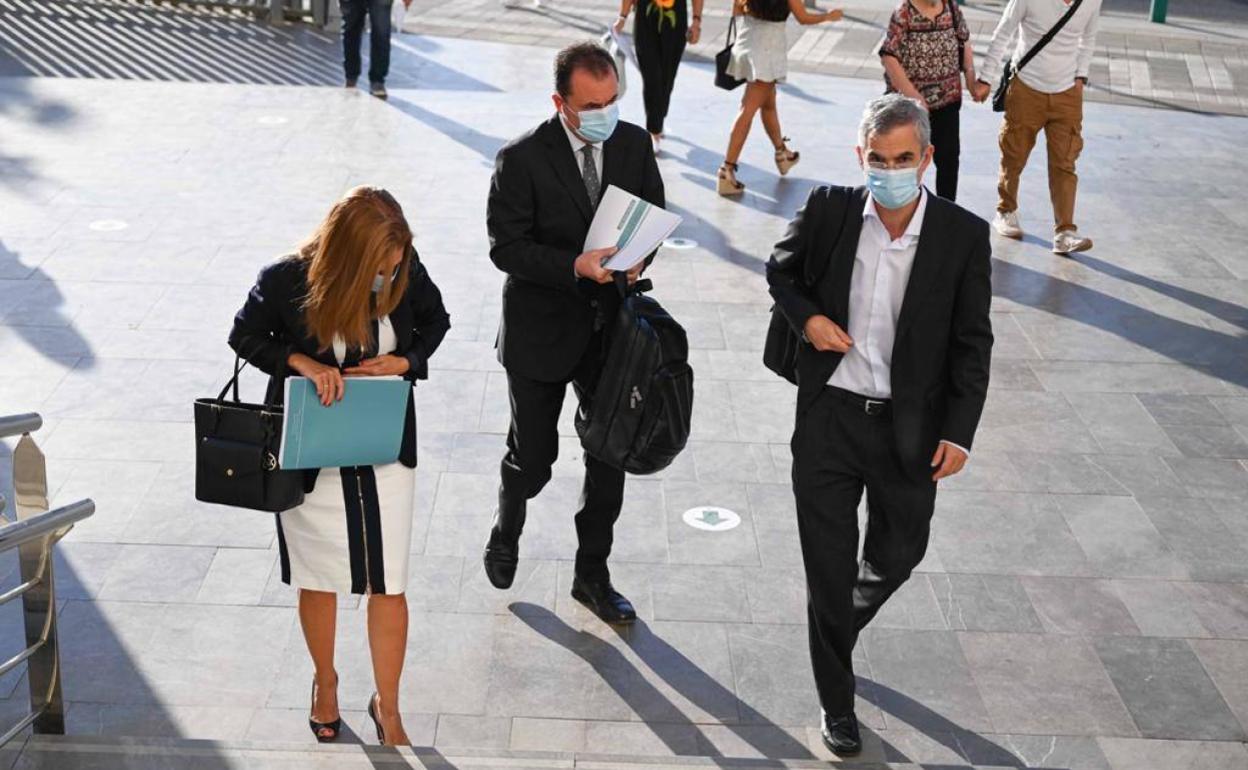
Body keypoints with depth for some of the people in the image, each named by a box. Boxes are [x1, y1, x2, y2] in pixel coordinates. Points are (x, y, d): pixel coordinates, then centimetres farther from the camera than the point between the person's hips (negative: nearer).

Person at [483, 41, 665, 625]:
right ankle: (506, 533, 43)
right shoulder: (522, 160, -16)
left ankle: (592, 575, 29)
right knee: (533, 458, 10)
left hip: (610, 328, 4)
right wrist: (576, 266, -29)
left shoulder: (635, 144, -3)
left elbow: (654, 213, 8)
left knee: (610, 456, 11)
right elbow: (506, 246, -16)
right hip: (542, 331, -4)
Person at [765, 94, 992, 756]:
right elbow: (780, 272, 11)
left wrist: (959, 432, -7)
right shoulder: (827, 211, -7)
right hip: (829, 414, 0)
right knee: (828, 565, 5)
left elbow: (972, 343, -3)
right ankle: (837, 701, 24)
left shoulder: (963, 235, -9)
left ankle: (841, 628, 51)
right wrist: (806, 318, -9)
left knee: (898, 553, 18)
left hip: (912, 427, 1)